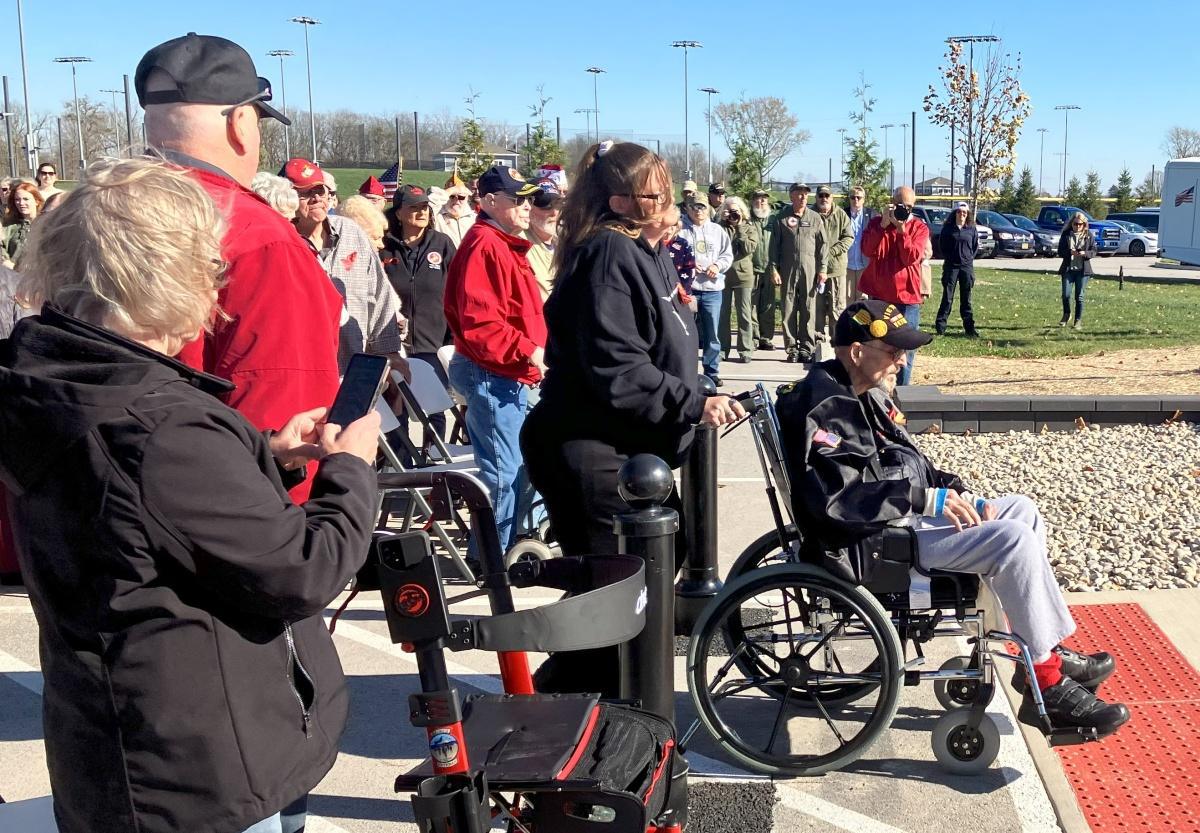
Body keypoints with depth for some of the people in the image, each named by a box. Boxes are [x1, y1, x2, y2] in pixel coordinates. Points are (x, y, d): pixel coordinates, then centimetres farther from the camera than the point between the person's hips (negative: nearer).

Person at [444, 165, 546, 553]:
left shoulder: (506, 246, 18)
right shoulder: (485, 246, -16)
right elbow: (480, 322, -26)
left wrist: (534, 352, 14)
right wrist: (527, 350, -21)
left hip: (510, 375, 11)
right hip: (492, 375, -11)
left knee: (518, 466, 18)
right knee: (503, 470, -6)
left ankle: (503, 546, 31)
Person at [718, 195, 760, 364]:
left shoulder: (750, 228, 3)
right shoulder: (721, 227, 7)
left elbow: (749, 248, -11)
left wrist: (739, 228, -11)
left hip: (743, 275, -2)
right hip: (723, 274, 2)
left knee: (744, 314, 0)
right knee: (722, 313, 6)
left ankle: (746, 351, 3)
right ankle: (722, 349, 14)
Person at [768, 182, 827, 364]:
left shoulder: (815, 218, 9)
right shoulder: (781, 218, 6)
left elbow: (823, 244, 9)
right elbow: (774, 245, 6)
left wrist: (822, 268, 3)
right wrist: (774, 268, -1)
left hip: (810, 270, 1)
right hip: (788, 270, -1)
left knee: (809, 310, 0)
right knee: (789, 310, 1)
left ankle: (807, 348, 6)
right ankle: (792, 348, 7)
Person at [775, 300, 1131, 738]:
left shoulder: (866, 394, 15)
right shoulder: (825, 405, -18)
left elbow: (908, 466, 22)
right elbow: (837, 496, -29)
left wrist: (957, 491, 3)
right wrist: (928, 500, -23)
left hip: (904, 518, 11)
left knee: (1022, 511, 10)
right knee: (1013, 538, -20)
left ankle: (1050, 649, 11)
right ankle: (1049, 684, -10)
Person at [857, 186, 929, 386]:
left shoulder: (919, 228, 1)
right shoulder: (876, 223, 5)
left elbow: (911, 257, -14)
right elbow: (868, 250, -12)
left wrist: (901, 229, -18)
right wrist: (884, 224, -17)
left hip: (907, 297, -1)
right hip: (878, 296, 1)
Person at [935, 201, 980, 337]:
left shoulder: (971, 228, 5)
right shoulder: (948, 228, 1)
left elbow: (976, 245, 11)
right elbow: (941, 245, 5)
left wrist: (970, 258, 2)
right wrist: (948, 258, 0)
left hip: (967, 266, 2)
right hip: (951, 266, -2)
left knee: (966, 299, 7)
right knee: (947, 297, -2)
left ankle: (970, 327, 10)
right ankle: (941, 327, 1)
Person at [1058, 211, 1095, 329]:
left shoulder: (1089, 235, 3)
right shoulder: (1066, 234, 2)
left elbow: (1094, 251, 2)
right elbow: (1060, 251, 0)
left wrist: (1085, 253, -19)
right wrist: (1070, 252, -20)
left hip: (1082, 270, 0)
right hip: (1068, 268, 0)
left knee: (1079, 296, 2)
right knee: (1066, 294, -5)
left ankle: (1078, 321, 10)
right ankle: (1066, 315, 21)